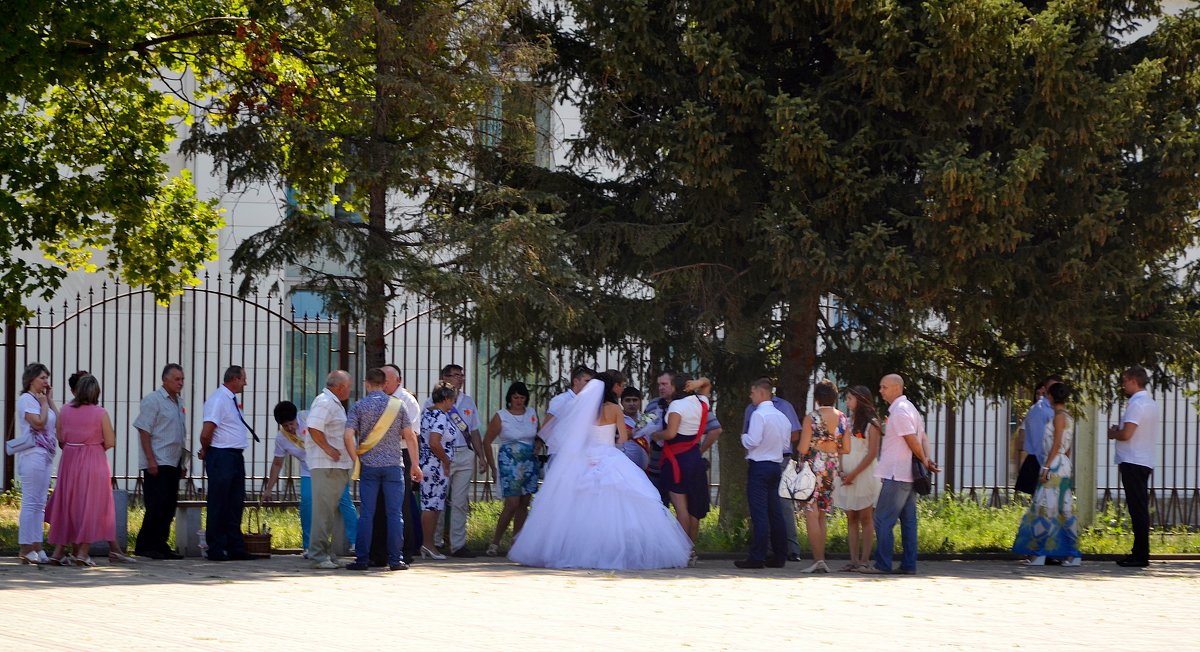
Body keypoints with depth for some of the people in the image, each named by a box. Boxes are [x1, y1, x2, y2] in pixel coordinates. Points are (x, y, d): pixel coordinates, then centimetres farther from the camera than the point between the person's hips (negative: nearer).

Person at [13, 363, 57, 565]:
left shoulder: (41, 400, 19)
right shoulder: (26, 399, -7)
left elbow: (58, 423, 11)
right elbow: (38, 423, -19)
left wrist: (49, 400, 11)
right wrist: (44, 403, -6)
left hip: (46, 455, 9)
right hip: (33, 454, -9)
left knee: (40, 504, 9)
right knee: (31, 502, -9)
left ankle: (37, 547, 10)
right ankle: (25, 548, -8)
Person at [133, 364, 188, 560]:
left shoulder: (178, 402, 17)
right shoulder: (152, 400, -8)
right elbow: (144, 431, -13)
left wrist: (181, 463, 20)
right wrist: (151, 461, -19)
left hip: (173, 463, 8)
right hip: (157, 464, -8)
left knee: (169, 507, 7)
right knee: (157, 505, -11)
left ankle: (161, 545, 12)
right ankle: (145, 546, -6)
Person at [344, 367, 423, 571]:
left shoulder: (358, 406, -1)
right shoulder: (397, 404, 2)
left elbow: (349, 436, -10)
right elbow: (409, 436, 1)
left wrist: (356, 460, 2)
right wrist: (415, 464, 7)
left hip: (368, 465, 0)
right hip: (394, 465, 0)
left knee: (366, 514, 3)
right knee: (394, 514, 3)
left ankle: (362, 559, 2)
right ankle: (395, 560, 2)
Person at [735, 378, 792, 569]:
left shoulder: (759, 415, -13)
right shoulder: (782, 417, 10)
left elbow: (753, 441, -19)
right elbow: (787, 444, 14)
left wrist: (744, 436, 1)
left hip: (759, 466, -7)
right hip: (776, 465, 7)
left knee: (759, 513, -8)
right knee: (775, 512, 11)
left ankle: (757, 557, -9)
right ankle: (779, 556, 13)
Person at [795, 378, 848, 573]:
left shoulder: (811, 418, -11)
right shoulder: (842, 418, 4)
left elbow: (803, 449, -12)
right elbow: (846, 449, 6)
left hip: (814, 465, -5)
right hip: (832, 467, 5)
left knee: (811, 515, -3)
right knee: (821, 516, 12)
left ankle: (818, 559, -11)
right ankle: (820, 560, 10)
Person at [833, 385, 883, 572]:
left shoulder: (871, 424, -5)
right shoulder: (848, 423, 15)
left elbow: (872, 453, -10)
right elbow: (842, 450, 14)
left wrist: (854, 474, -13)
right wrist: (841, 471, -3)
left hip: (864, 476, -6)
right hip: (847, 478, 6)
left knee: (865, 518, -4)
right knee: (851, 519, 3)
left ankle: (864, 560, -5)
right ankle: (853, 560, 3)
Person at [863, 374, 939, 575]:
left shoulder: (899, 411, -15)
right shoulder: (909, 408, 17)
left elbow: (912, 441, -17)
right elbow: (922, 438, 17)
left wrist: (924, 460, -3)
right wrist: (926, 459, 4)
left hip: (896, 475, -10)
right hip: (909, 475, 10)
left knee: (883, 520, -7)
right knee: (908, 520, 9)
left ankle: (883, 564, -8)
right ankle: (909, 565, 10)